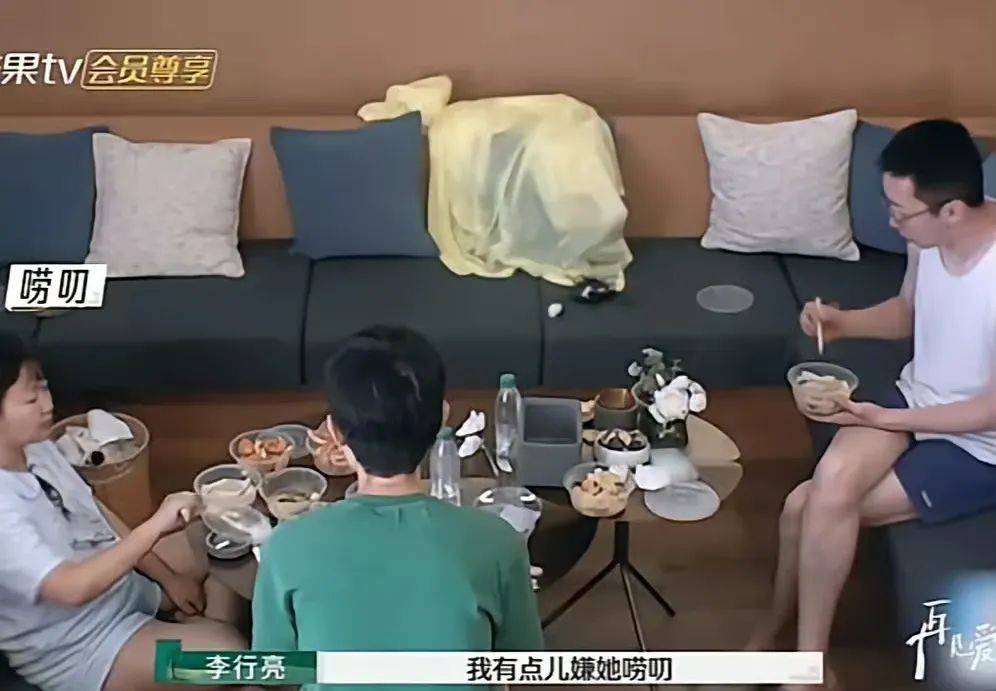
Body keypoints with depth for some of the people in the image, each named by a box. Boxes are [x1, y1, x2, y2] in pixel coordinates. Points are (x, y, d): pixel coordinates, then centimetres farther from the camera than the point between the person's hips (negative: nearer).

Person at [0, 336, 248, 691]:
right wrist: (155, 526, -36)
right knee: (229, 653, -23)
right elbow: (74, 588, -38)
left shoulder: (36, 448, -4)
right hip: (75, 646, -9)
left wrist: (166, 576, 5)